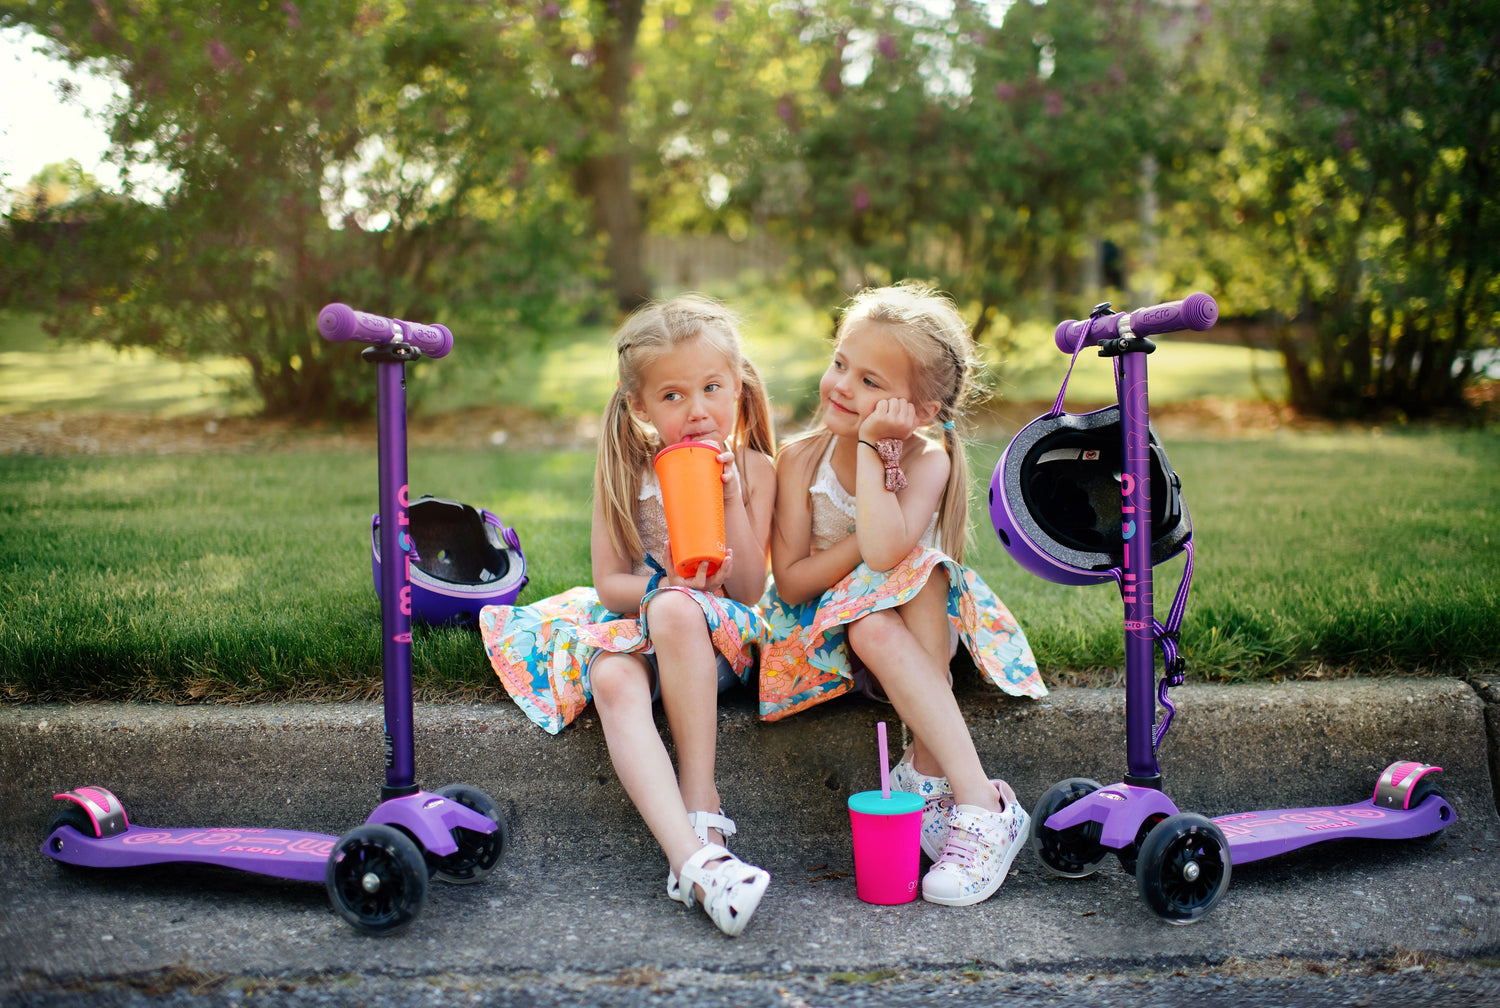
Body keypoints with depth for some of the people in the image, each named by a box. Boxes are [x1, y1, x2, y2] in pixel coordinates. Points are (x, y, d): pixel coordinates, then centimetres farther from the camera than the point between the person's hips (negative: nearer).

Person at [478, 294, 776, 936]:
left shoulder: (752, 468, -3)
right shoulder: (625, 468, -1)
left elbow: (748, 591, -6)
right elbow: (608, 582, -1)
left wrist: (732, 500, -16)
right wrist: (664, 583, -22)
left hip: (720, 637, -1)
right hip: (628, 623, 1)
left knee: (676, 612, -37)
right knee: (612, 680, -34)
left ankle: (701, 801, -29)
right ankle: (692, 855, -51)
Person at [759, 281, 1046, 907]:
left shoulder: (927, 460, -13)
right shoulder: (801, 460, -8)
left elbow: (888, 552, -33)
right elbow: (791, 583, -10)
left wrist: (870, 445, -29)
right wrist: (867, 540, -21)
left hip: (922, 621, 0)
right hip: (829, 629, 0)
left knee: (919, 568, -33)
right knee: (874, 628, -35)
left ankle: (929, 770, -30)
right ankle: (981, 803, -37)